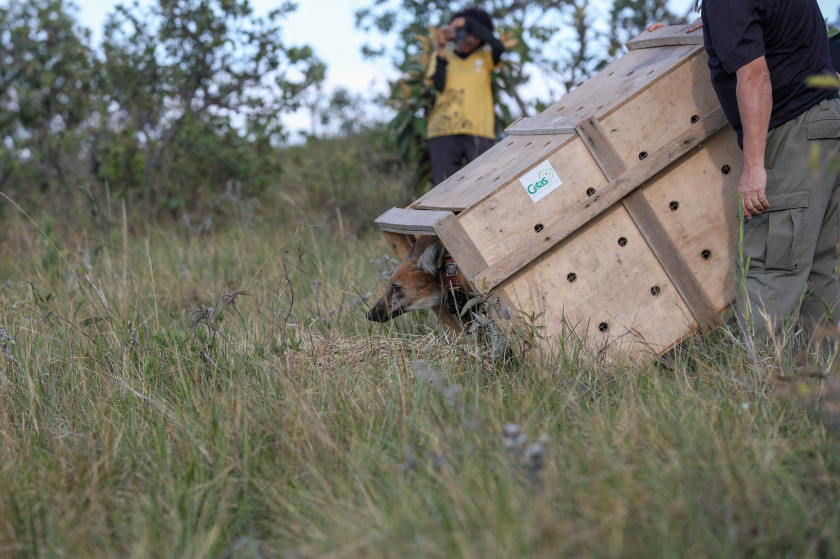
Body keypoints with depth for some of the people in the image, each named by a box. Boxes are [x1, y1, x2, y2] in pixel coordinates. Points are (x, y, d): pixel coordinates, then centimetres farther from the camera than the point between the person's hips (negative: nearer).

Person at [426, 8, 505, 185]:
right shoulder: (443, 55, 14)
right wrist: (441, 49, -7)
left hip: (479, 131, -1)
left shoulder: (485, 57, 12)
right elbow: (439, 85, -2)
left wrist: (469, 24, -7)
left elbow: (499, 47, -11)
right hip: (444, 131, 1)